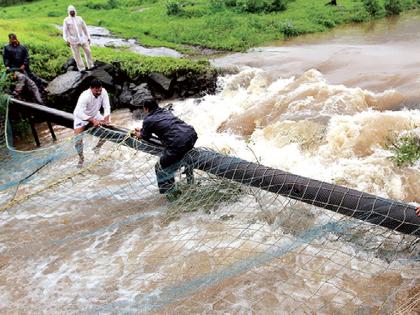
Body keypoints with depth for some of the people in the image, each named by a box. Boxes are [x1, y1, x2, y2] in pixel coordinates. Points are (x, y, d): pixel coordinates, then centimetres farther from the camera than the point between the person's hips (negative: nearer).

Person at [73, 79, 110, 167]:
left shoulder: (103, 92, -23)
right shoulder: (85, 96, -37)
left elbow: (107, 106, -20)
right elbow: (79, 113, -42)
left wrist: (106, 119, -36)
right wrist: (93, 120, -48)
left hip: (94, 114, 5)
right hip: (81, 116, -5)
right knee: (78, 138, -18)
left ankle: (97, 148, 17)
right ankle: (81, 157, 6)